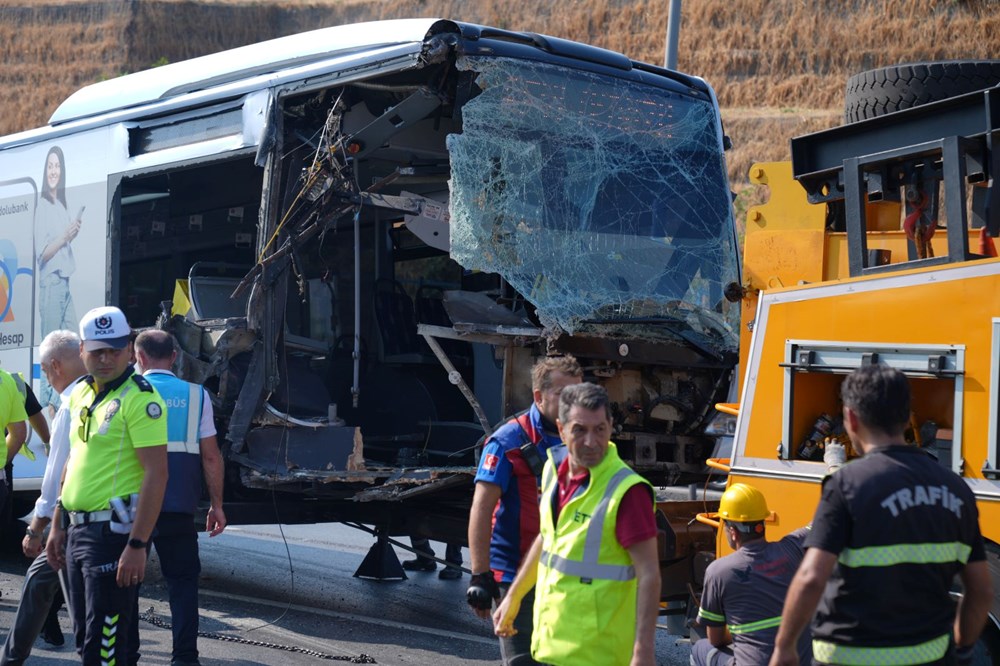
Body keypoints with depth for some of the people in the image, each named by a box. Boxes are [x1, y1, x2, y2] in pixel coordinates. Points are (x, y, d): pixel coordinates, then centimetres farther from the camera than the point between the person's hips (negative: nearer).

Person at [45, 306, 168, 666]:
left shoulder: (139, 398, -14)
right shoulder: (80, 394, 13)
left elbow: (156, 473, -19)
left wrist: (137, 545, -23)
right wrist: (58, 527, 21)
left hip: (115, 533, -9)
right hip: (79, 529, 9)